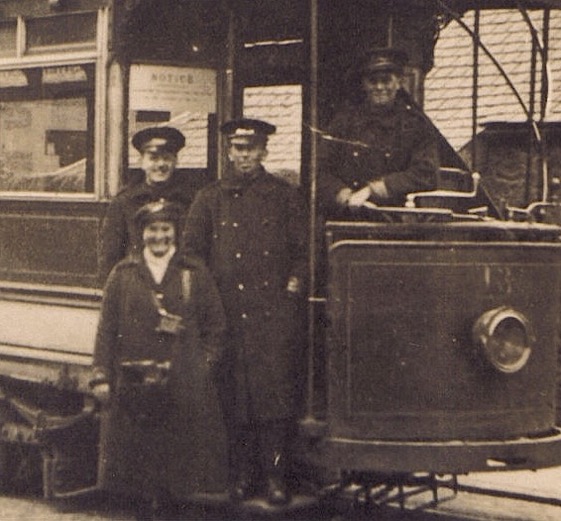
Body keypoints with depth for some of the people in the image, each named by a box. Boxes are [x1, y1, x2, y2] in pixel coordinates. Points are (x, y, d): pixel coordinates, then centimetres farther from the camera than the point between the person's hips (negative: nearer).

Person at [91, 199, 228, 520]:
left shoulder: (195, 274, 8)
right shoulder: (123, 274, 8)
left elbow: (217, 327, 10)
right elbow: (107, 328, 5)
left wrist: (205, 364, -1)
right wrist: (101, 376, -1)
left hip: (184, 387, 0)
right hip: (134, 383, 0)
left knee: (180, 455, -1)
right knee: (137, 456, 3)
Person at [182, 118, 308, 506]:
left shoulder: (286, 196, 13)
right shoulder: (210, 199, 15)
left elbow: (304, 247, 14)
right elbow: (192, 251, 14)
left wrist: (296, 279, -1)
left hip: (276, 311, -1)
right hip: (227, 311, 1)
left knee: (276, 392, -7)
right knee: (234, 395, 0)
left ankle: (276, 475, -1)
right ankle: (242, 475, 8)